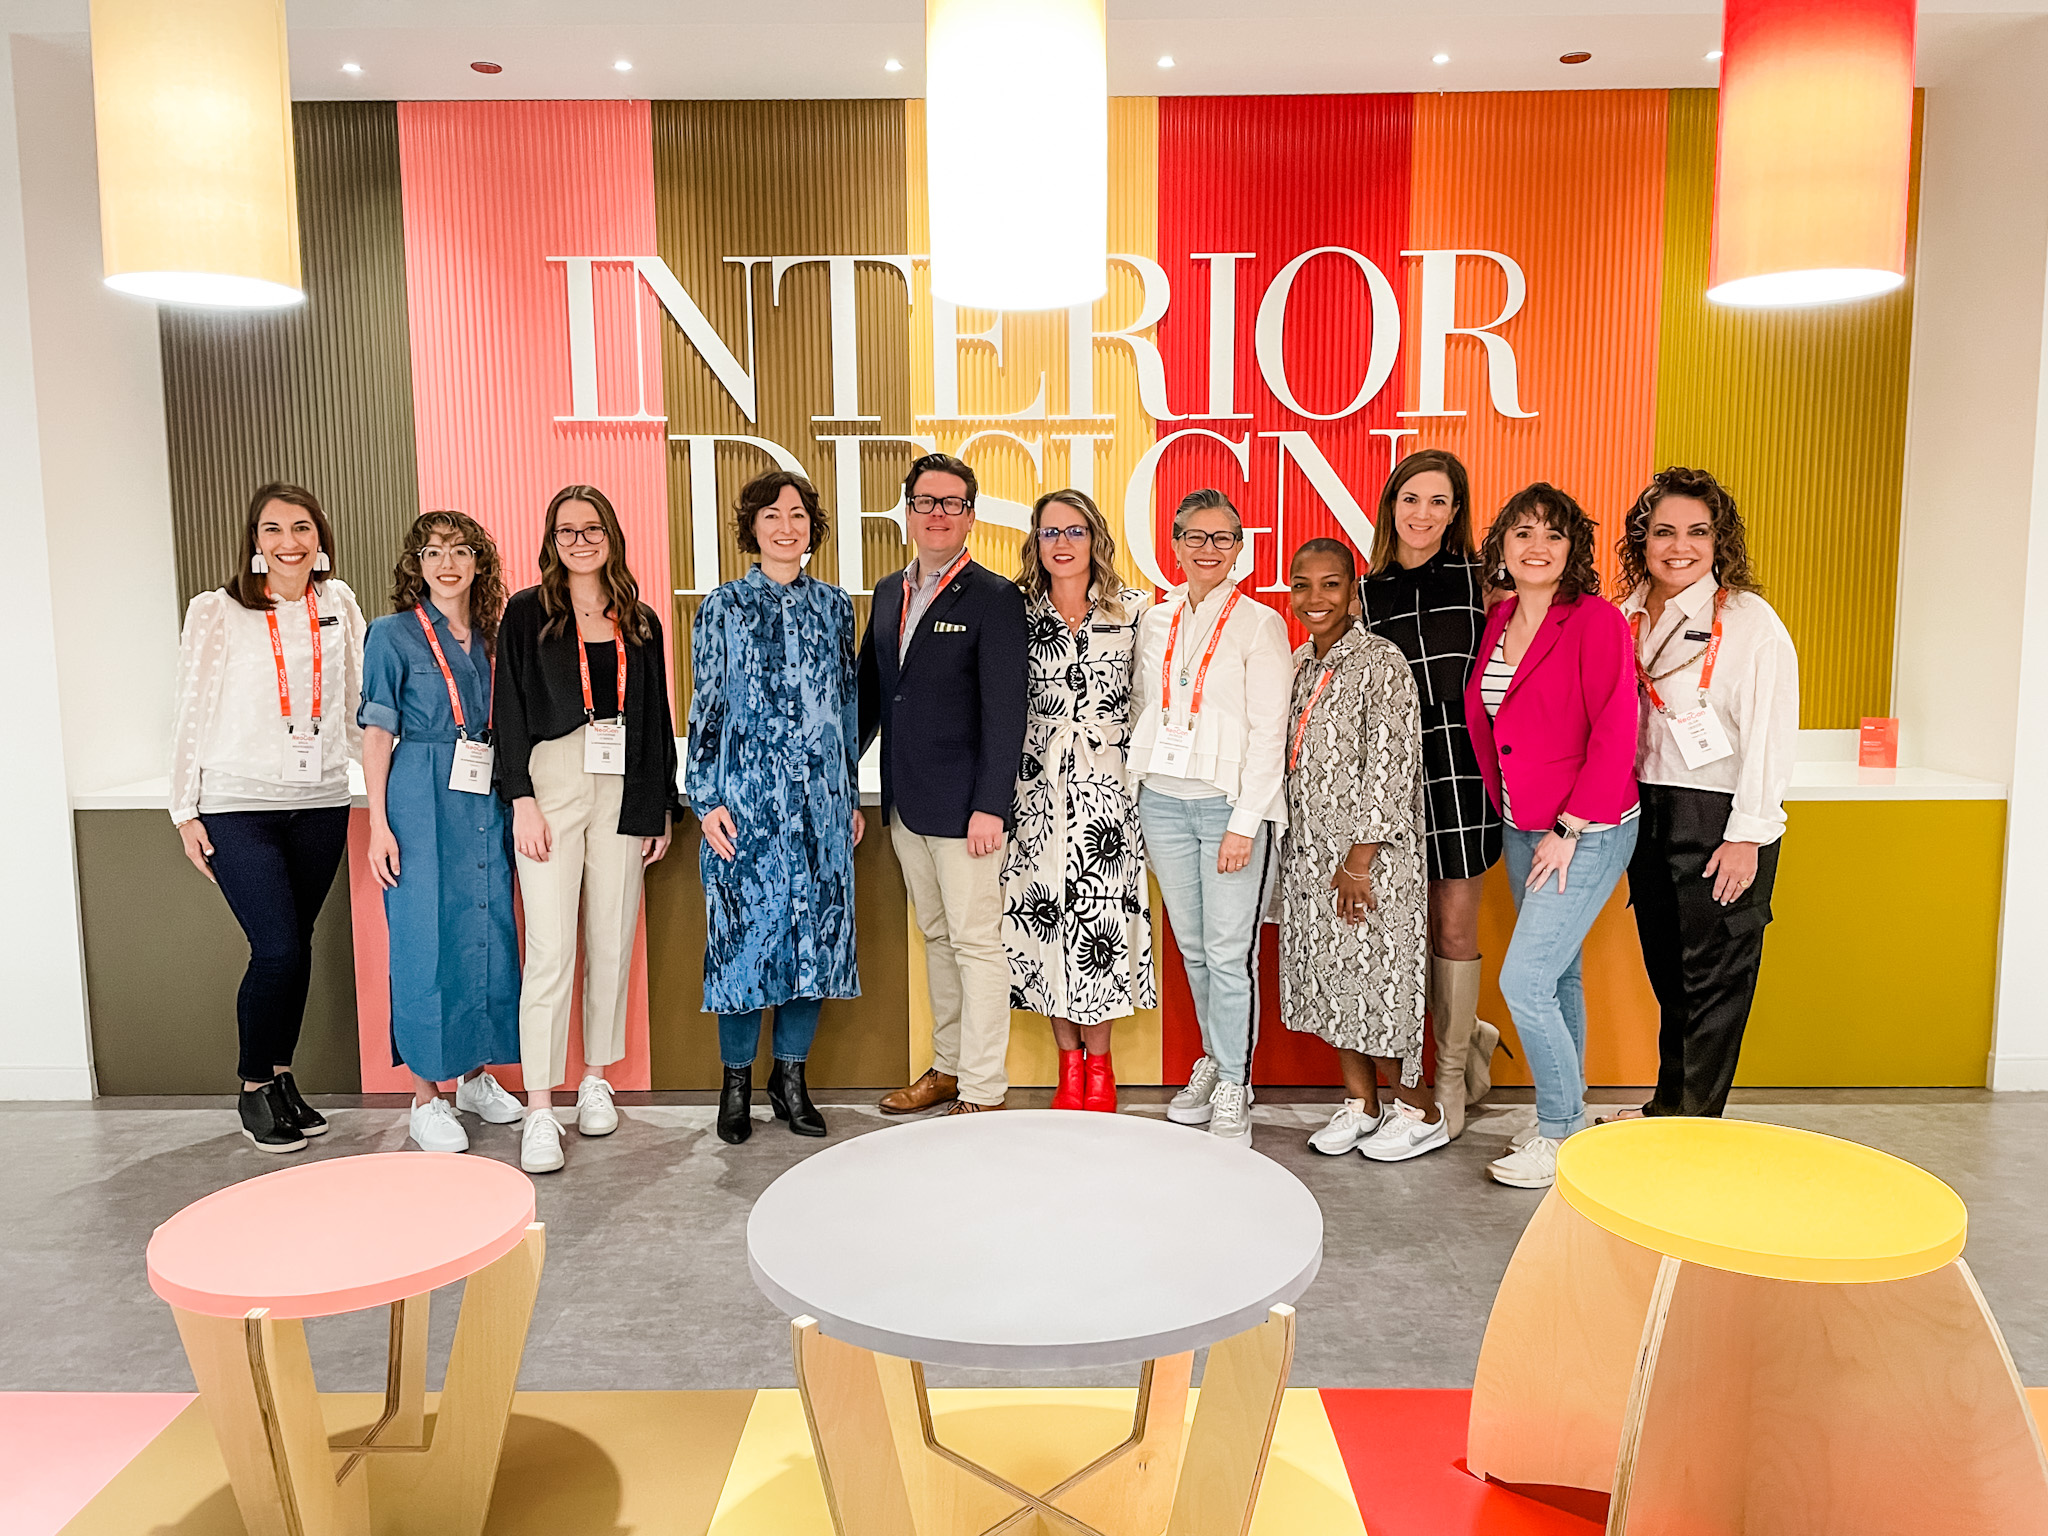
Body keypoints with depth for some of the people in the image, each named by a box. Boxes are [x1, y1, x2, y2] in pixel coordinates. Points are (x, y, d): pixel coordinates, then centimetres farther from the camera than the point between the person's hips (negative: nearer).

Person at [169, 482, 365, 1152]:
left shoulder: (338, 603, 8)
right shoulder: (216, 611, -2)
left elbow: (356, 701, 14)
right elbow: (192, 714, 1)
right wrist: (185, 811, 0)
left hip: (320, 802, 4)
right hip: (239, 806, -3)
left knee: (297, 946, 10)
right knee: (277, 949, -9)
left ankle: (282, 1078, 25)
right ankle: (253, 1089, 12)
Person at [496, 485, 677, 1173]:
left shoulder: (640, 621, 12)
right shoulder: (527, 613, 4)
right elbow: (511, 710, 0)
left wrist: (660, 806, 11)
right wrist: (522, 799, -9)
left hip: (623, 792, 3)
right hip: (551, 786, -3)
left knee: (613, 942, 8)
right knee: (551, 949, -8)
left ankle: (596, 1081, 23)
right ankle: (540, 1109, -2)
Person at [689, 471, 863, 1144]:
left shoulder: (834, 605, 10)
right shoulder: (723, 607, 2)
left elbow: (849, 705, 13)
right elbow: (705, 709, 1)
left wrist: (853, 797, 11)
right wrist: (707, 800, -6)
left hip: (822, 798, 3)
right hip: (746, 794, -3)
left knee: (817, 927, 5)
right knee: (745, 928, 0)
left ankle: (791, 1076, 20)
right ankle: (737, 1081, 16)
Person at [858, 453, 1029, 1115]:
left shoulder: (994, 598, -9)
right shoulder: (888, 593, 12)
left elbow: (1006, 713, -14)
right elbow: (870, 690, 18)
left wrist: (990, 806, -18)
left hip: (965, 807, -7)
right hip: (904, 804, 7)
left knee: (976, 943, 0)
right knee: (936, 937, 17)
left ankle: (982, 1092, 9)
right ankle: (948, 1067, 31)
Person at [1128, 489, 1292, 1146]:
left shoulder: (1259, 624, -3)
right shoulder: (1155, 620, 11)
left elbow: (1269, 731, -8)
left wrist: (1245, 822, -14)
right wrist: (1139, 794, 8)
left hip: (1231, 803, -4)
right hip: (1163, 801, 5)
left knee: (1229, 952, -4)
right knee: (1191, 946, 12)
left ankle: (1233, 1090, 9)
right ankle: (1213, 1059, 30)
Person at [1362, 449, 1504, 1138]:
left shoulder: (1477, 580, 2)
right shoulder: (1366, 592, 9)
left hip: (1464, 764, -2)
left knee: (1454, 925, 2)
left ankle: (1453, 1075, 18)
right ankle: (1471, 1034, 31)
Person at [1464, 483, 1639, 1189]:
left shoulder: (1596, 620, -13)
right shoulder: (1496, 623, 7)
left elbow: (1614, 736, -16)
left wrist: (1570, 828, -16)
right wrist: (1508, 812, 10)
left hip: (1588, 833, -7)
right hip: (1522, 831, 7)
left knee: (1524, 980, -9)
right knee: (1557, 976, 16)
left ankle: (1562, 1138, 9)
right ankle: (1566, 1120, 30)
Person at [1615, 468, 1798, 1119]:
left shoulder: (1750, 621, -10)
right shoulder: (1629, 617, 8)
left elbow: (1770, 735, -13)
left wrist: (1746, 835, -16)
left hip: (1720, 819, -6)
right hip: (1646, 813, 6)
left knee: (1714, 978, 2)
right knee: (1666, 971, 16)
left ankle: (1698, 1123, 13)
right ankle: (1667, 1108, 29)